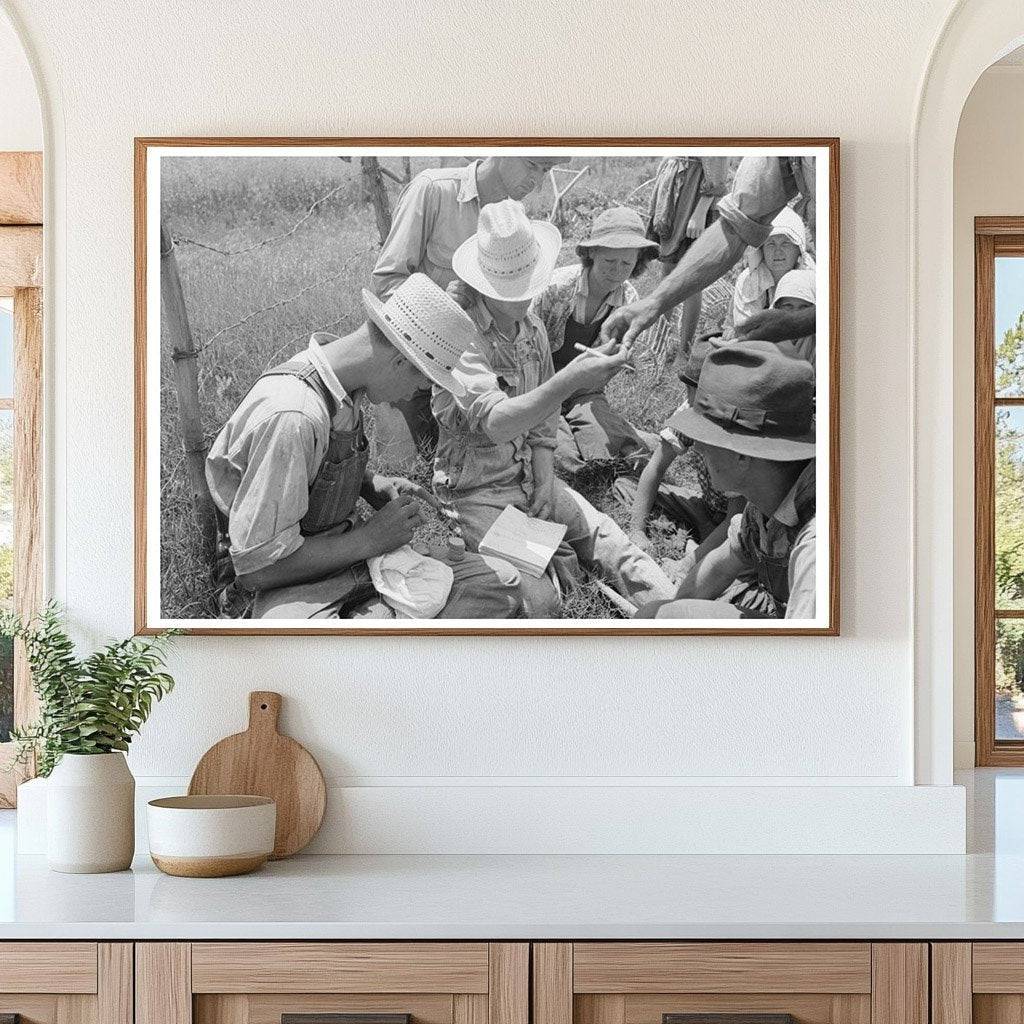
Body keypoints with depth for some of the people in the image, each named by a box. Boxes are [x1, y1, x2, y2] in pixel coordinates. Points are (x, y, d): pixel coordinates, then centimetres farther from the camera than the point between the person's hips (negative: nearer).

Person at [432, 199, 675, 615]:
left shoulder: (533, 329, 6)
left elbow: (542, 424, 12)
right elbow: (495, 422, -36)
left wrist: (545, 494, -2)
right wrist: (569, 380, -48)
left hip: (532, 477, 7)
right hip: (477, 493, -7)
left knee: (614, 546, -11)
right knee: (537, 601, -27)